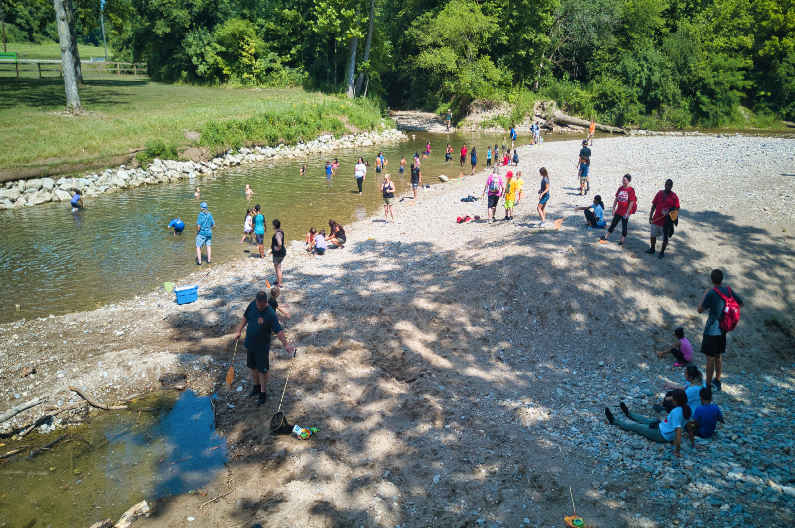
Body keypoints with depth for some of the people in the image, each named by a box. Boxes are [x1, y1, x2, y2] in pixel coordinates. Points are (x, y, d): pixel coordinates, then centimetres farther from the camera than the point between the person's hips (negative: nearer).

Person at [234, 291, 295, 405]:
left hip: (262, 347, -6)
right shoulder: (252, 305, -9)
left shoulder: (270, 314, -26)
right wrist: (239, 331, 9)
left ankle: (263, 393, 24)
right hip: (250, 344, 6)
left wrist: (285, 344, -32)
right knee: (253, 367, 22)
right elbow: (246, 317, 8)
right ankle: (257, 386, 45)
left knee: (262, 370, 8)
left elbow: (278, 330, -25)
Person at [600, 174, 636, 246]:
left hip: (625, 212, -5)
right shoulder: (620, 188, 4)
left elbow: (631, 202, -16)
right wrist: (613, 209, 7)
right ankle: (605, 237, 22)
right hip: (618, 211, 5)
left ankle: (622, 241, 17)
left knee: (624, 226, 7)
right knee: (613, 224, 12)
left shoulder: (631, 190, -15)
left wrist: (627, 213, -17)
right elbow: (616, 199, 10)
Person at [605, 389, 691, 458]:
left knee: (635, 426, 8)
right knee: (645, 420, 28)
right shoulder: (685, 409, -10)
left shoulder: (675, 412, -34)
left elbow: (678, 431, -37)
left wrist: (677, 451, -34)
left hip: (662, 435, -8)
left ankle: (614, 421, 28)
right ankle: (628, 413, 55)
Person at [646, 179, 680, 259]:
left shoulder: (674, 196, -7)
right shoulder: (659, 193, 3)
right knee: (652, 235, 16)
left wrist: (670, 212, -24)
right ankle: (652, 249, 35)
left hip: (666, 221, -4)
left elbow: (677, 209, -4)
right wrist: (650, 216, 4)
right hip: (656, 219, 4)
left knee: (665, 237, 8)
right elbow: (654, 205, 7)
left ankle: (662, 252, 22)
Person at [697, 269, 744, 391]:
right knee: (718, 356, 19)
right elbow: (741, 303, 13)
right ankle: (717, 381, 31)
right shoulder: (728, 290, -1)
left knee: (710, 358, 1)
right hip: (723, 329, 7)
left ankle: (708, 386, 8)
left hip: (711, 331, -7)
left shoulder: (711, 293, -21)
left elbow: (700, 310, -16)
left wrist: (704, 294, -8)